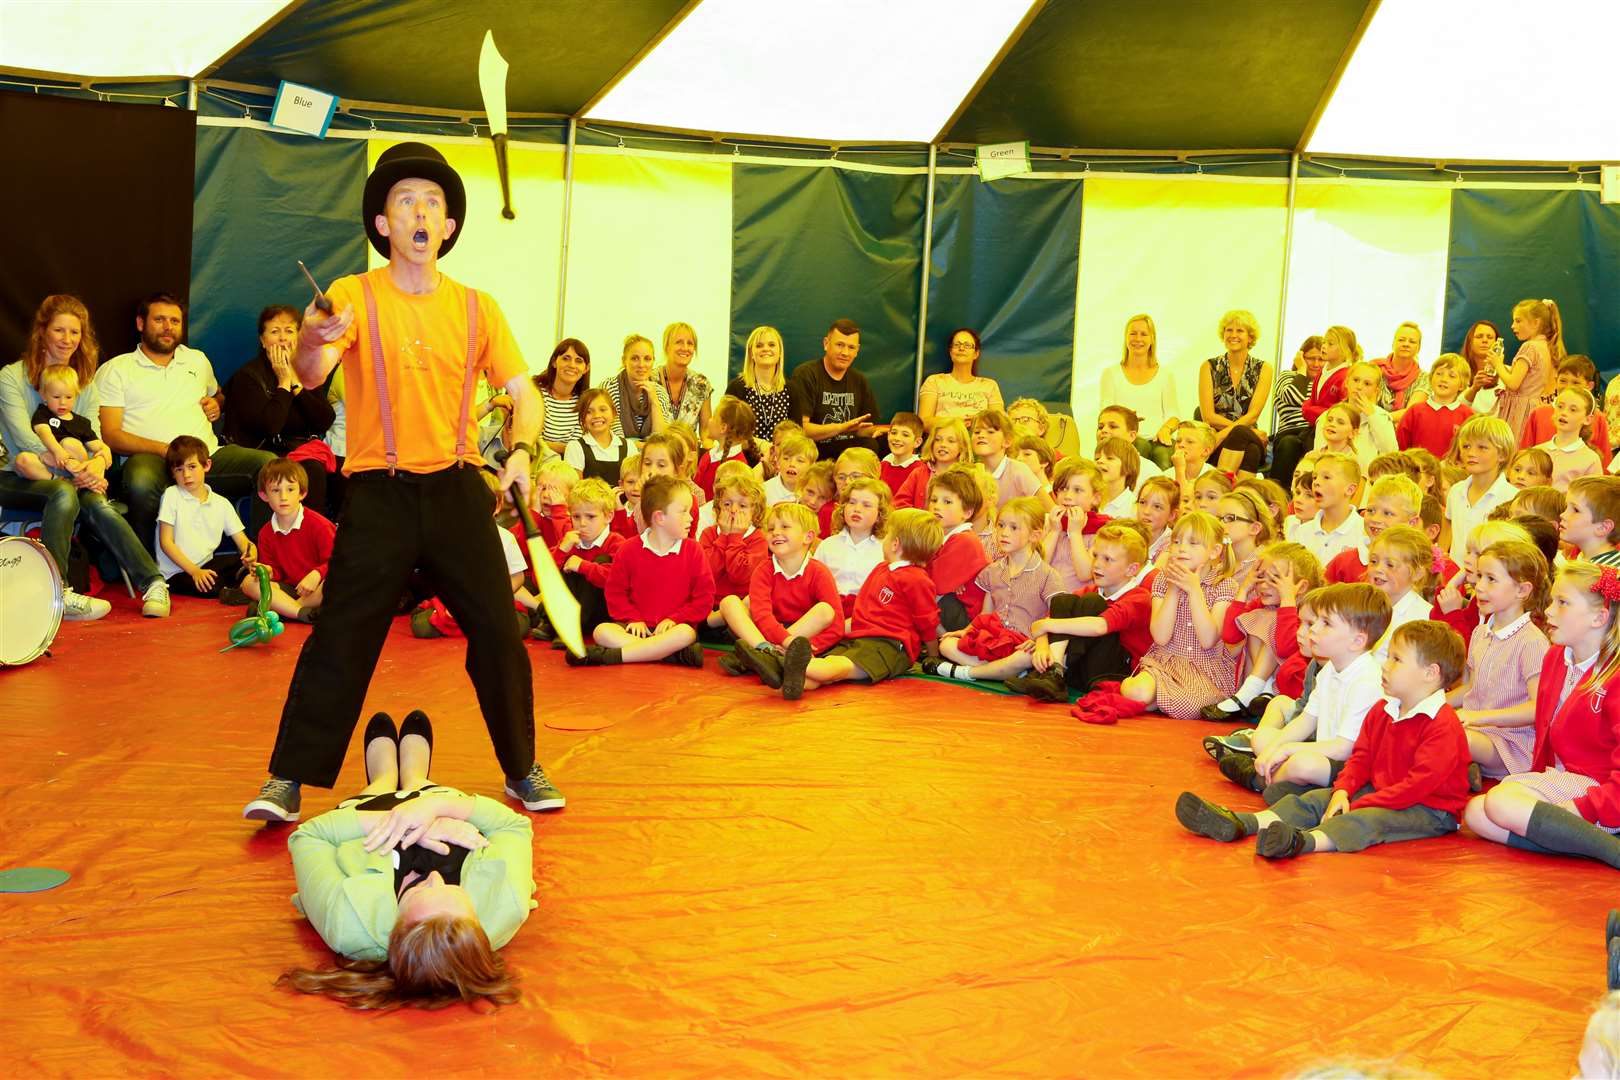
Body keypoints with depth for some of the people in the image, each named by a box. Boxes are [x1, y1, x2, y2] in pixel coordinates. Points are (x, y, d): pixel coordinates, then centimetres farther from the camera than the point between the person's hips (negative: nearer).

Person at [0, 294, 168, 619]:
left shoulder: (85, 381, 13)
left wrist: (97, 464, -23)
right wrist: (74, 470, -27)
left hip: (69, 479, 4)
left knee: (95, 502, -30)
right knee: (64, 492, -36)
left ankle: (153, 582, -36)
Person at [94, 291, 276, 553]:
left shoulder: (197, 361, 27)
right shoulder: (115, 371, 11)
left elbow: (218, 395, 47)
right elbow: (110, 435, 1)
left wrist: (216, 404, 19)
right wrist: (164, 449, -14)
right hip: (152, 459, -4)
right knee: (141, 482, -42)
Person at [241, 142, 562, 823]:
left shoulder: (476, 308, 7)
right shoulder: (353, 295, -2)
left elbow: (523, 392, 8)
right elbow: (310, 376, -17)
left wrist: (521, 451, -13)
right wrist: (314, 341, -41)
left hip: (458, 488, 2)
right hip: (378, 493, -2)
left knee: (497, 632, 2)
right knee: (341, 638, -4)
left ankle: (523, 770, 17)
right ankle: (288, 780, 5)